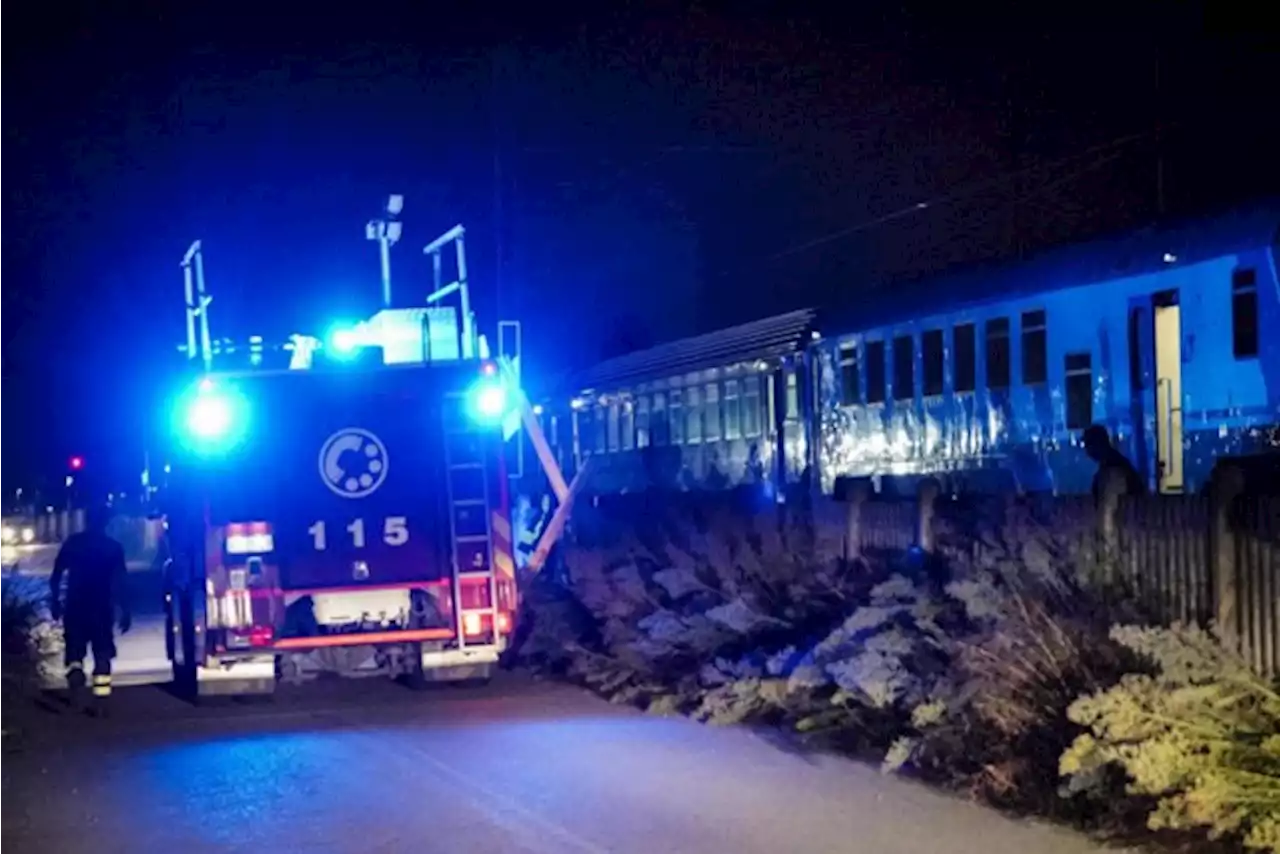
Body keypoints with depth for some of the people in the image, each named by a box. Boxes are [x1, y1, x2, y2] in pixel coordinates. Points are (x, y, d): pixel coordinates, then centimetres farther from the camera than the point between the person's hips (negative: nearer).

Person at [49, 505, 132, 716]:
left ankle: (77, 689, -17)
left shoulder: (72, 543, 1)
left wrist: (55, 601, 10)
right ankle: (101, 703, -1)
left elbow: (56, 575, 0)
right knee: (102, 656, 7)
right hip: (101, 608, 0)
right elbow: (121, 581, -5)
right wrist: (125, 611, -2)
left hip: (75, 607, 0)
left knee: (75, 652, 9)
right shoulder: (114, 547, 0)